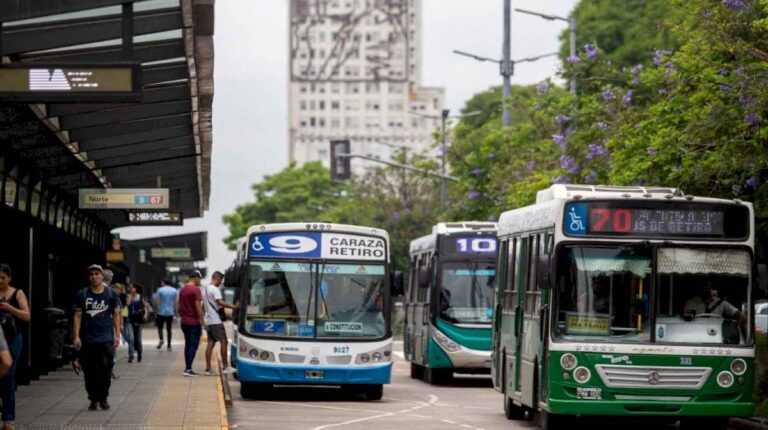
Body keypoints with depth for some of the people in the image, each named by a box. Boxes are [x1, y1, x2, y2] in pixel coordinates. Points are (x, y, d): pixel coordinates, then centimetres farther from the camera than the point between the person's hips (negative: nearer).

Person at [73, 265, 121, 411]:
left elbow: (116, 315, 9)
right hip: (87, 339, 1)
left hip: (106, 338, -1)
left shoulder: (111, 293, 6)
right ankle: (93, 400, 11)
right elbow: (78, 316, 4)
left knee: (105, 369, -9)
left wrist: (117, 335, 3)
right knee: (89, 372, 2)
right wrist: (76, 336, -4)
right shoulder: (82, 294, 5)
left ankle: (103, 398, 4)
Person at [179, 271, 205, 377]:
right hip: (194, 321, -8)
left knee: (188, 344, 15)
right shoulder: (195, 289, -14)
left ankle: (187, 368, 17)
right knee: (194, 344, -5)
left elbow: (179, 305, 17)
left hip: (184, 322, 8)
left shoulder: (182, 289, 11)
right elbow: (198, 306, -19)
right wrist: (202, 320, -15)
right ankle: (188, 369, -11)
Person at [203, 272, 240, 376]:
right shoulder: (215, 289, -13)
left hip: (209, 320, 9)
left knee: (210, 343, 7)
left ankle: (208, 369, 4)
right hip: (216, 320, -9)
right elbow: (220, 302, -26)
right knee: (223, 342, -4)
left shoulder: (207, 288, 17)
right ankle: (226, 367, -4)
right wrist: (234, 307, -29)